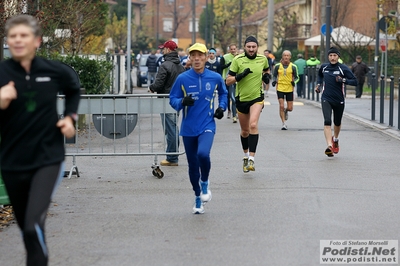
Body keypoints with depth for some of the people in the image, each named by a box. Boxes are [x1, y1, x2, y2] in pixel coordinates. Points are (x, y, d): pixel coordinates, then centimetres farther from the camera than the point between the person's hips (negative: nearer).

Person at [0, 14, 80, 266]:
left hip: (48, 159, -2)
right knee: (26, 228, 18)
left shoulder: (54, 70, -6)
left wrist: (70, 117, 5)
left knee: (34, 225, -21)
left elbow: (74, 89, 18)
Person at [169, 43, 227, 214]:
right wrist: (182, 101, -19)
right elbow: (172, 99, 1)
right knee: (193, 165, 8)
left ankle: (205, 183, 1)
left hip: (207, 126, -1)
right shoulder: (182, 78, -3)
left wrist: (221, 107, 4)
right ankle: (198, 199, 27)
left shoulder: (215, 78, 1)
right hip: (188, 129, 1)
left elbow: (223, 93, 21)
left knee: (203, 154, -28)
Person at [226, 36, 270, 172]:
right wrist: (240, 75, -26)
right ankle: (246, 156, 38)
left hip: (257, 97, -1)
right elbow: (228, 81, -10)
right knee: (244, 131, 13)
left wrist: (267, 76, 0)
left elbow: (266, 70, 22)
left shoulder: (262, 59, -1)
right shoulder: (237, 60, -9)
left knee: (253, 125, -23)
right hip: (241, 98, 1)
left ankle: (252, 159, -24)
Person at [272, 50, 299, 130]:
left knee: (290, 108, 3)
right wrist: (274, 81, -10)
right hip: (280, 88, -1)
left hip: (289, 89, 1)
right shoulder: (278, 66, 0)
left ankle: (286, 111, 41)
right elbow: (274, 75, 11)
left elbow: (296, 77, 6)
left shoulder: (293, 67, -1)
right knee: (281, 106, -10)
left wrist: (294, 82, -15)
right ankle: (283, 123, 1)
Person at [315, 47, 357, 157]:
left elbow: (355, 82, -10)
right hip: (326, 99, 0)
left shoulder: (343, 68, -7)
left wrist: (343, 80, -23)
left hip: (339, 100, 0)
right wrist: (318, 84, 11)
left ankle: (335, 139, 48)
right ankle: (329, 146, -28)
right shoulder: (324, 67, 3)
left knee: (337, 123, 17)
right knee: (327, 122, -19)